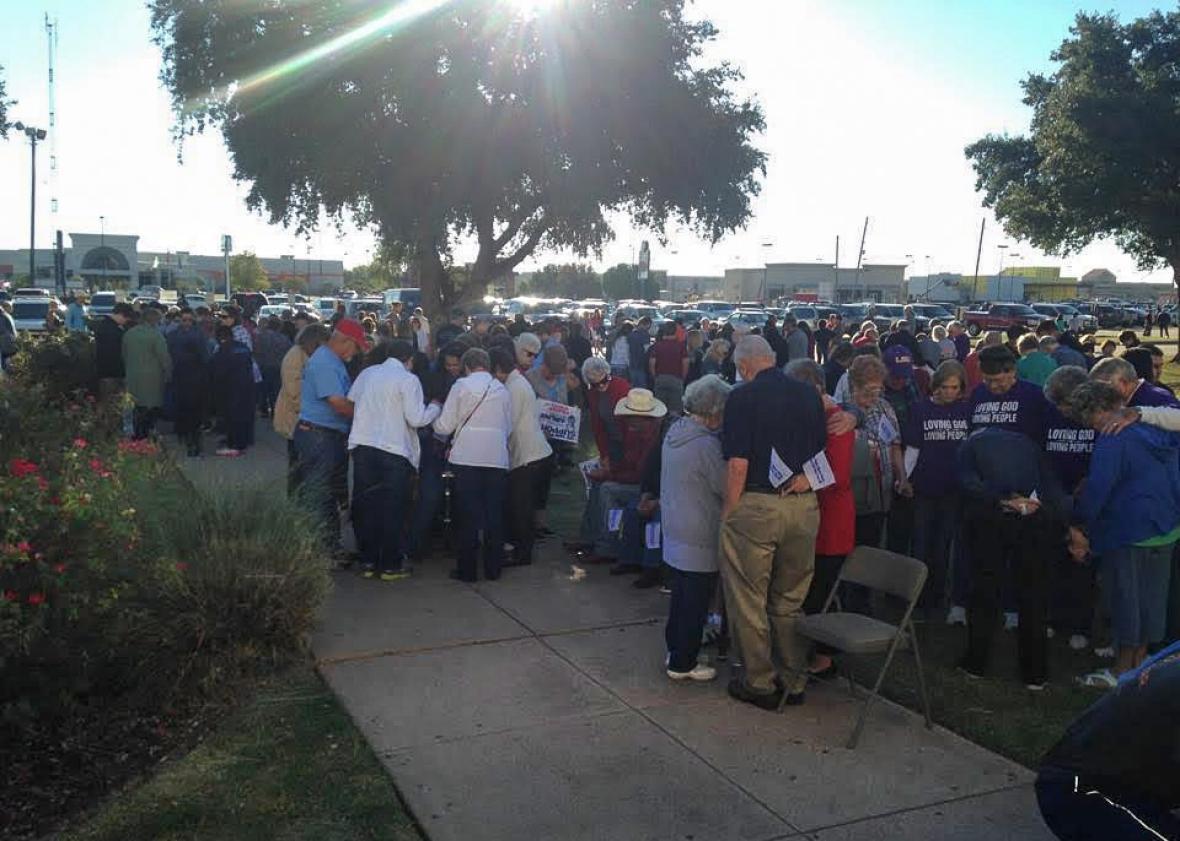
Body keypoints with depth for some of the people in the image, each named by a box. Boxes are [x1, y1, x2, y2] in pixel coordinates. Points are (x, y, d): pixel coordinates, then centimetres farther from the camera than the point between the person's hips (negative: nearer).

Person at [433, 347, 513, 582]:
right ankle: (493, 569, 14)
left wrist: (435, 423, 23)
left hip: (467, 457, -3)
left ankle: (467, 570, 5)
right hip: (497, 458, 3)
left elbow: (445, 426, 1)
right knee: (494, 515, 8)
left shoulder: (462, 385, 1)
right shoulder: (502, 390, 11)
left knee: (469, 515, 3)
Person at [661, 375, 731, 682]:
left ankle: (676, 648, 34)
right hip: (699, 541, -8)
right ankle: (683, 663, 15)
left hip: (674, 534, 8)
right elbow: (728, 489, -17)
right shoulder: (706, 444, -24)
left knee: (680, 597, 21)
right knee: (695, 604, 5)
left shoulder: (674, 431, 2)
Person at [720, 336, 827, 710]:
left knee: (749, 601, 8)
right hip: (804, 507, 6)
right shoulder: (809, 395, 7)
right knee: (791, 600, 17)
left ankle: (759, 683, 17)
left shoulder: (743, 398, -9)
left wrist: (728, 512, -6)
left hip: (756, 505, -5)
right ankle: (795, 683, 25)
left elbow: (738, 466, -14)